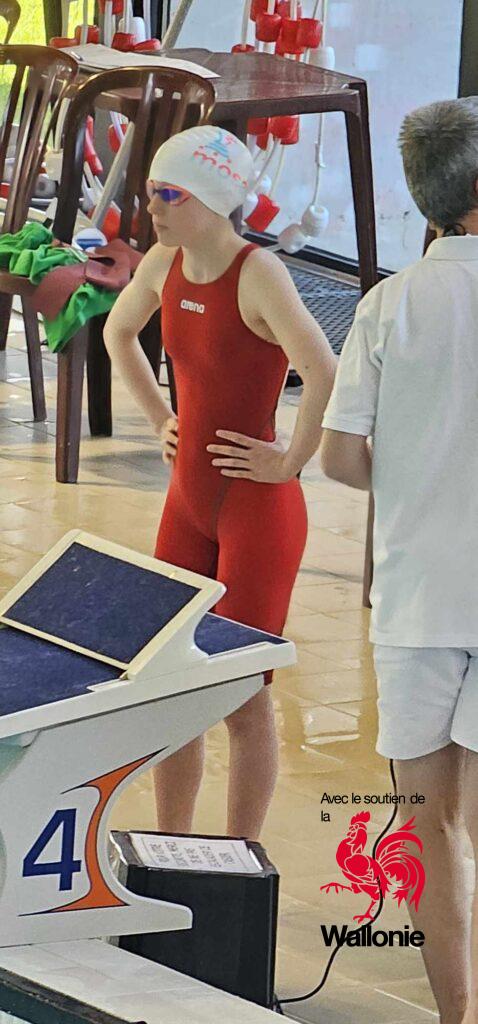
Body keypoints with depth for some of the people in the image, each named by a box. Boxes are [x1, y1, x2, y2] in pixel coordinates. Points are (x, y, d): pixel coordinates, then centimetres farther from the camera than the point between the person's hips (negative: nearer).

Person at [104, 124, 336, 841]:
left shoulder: (258, 273, -21)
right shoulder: (165, 264, 3)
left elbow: (324, 376, -33)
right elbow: (118, 332, 25)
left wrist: (290, 462, -22)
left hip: (258, 511, -8)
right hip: (188, 502, 8)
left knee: (243, 697, 1)